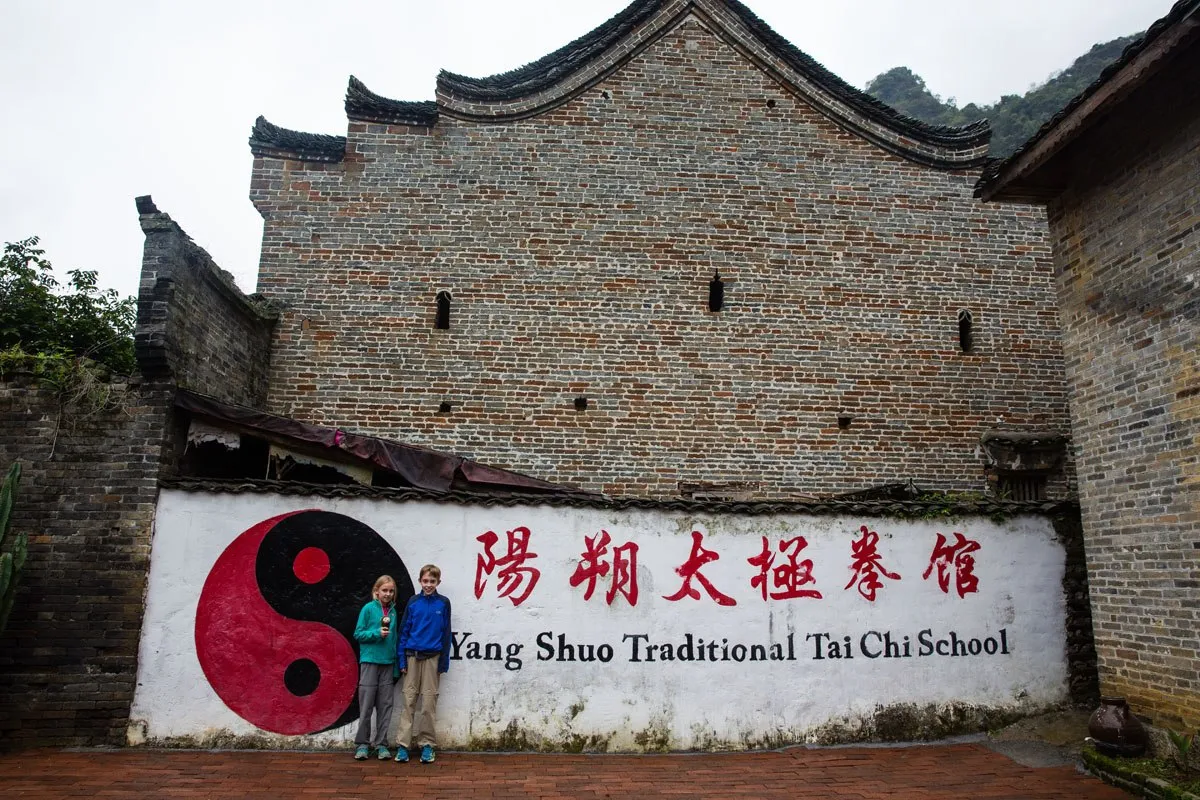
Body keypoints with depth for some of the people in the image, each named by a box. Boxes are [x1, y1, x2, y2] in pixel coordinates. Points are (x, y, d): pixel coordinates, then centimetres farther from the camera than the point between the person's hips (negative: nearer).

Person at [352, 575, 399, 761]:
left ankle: (381, 743, 13)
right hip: (370, 661, -4)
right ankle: (362, 744, 10)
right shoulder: (368, 609, -3)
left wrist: (397, 664, 7)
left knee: (385, 705, 5)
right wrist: (377, 633, -17)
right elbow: (358, 634, -2)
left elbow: (395, 637, 12)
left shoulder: (393, 611, 8)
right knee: (366, 705, -1)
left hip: (388, 663, 4)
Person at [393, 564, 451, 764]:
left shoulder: (443, 603, 1)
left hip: (432, 657, -1)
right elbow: (404, 631, 4)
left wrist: (444, 662, -1)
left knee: (429, 702, 3)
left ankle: (427, 744, 12)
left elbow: (446, 634, 3)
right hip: (412, 656, 1)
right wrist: (401, 659, -1)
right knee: (409, 701, 2)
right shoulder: (413, 602, 3)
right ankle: (403, 744, 7)